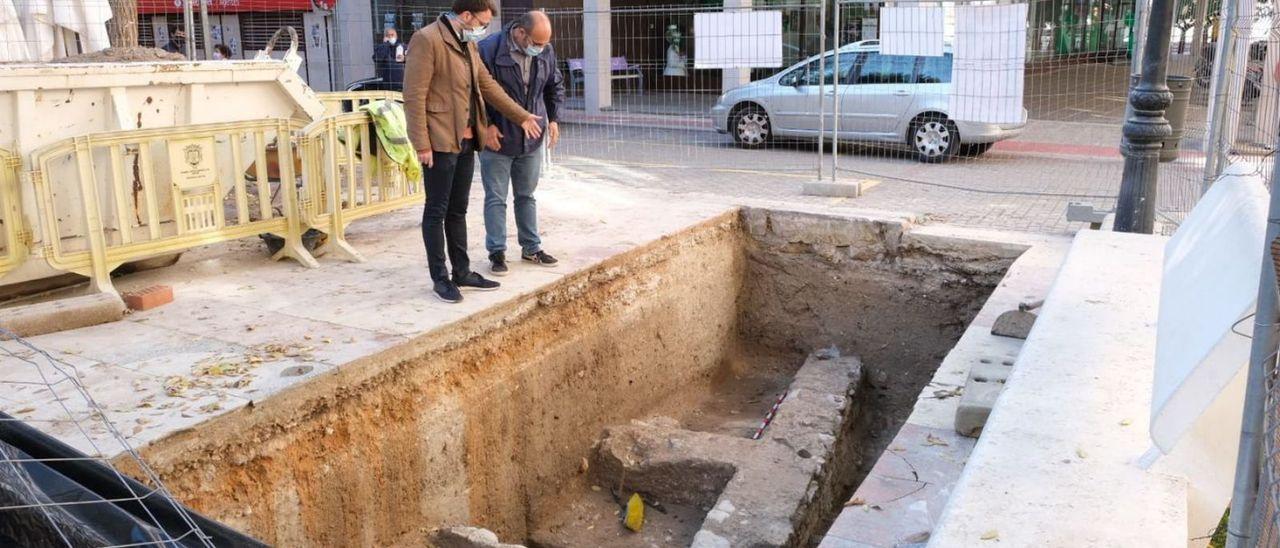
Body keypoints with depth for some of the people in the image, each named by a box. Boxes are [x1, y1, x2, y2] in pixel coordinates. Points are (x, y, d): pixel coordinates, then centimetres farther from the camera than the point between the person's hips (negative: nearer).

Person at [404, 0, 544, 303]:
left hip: (466, 142, 8)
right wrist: (422, 144, -19)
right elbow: (414, 97, -16)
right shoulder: (426, 39, -13)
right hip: (440, 143, -8)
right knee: (437, 211, 2)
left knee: (457, 211, 15)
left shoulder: (468, 44, 13)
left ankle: (462, 272, 23)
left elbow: (488, 85, 21)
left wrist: (522, 117, 22)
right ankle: (440, 278, 11)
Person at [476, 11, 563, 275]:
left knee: (527, 195, 15)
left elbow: (555, 86, 14)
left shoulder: (546, 52, -2)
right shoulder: (489, 49, -18)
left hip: (531, 139, 5)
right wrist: (486, 125, -15)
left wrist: (553, 118, 6)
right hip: (497, 139, -4)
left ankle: (531, 248, 26)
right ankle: (497, 252, 13)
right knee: (496, 198, 3)